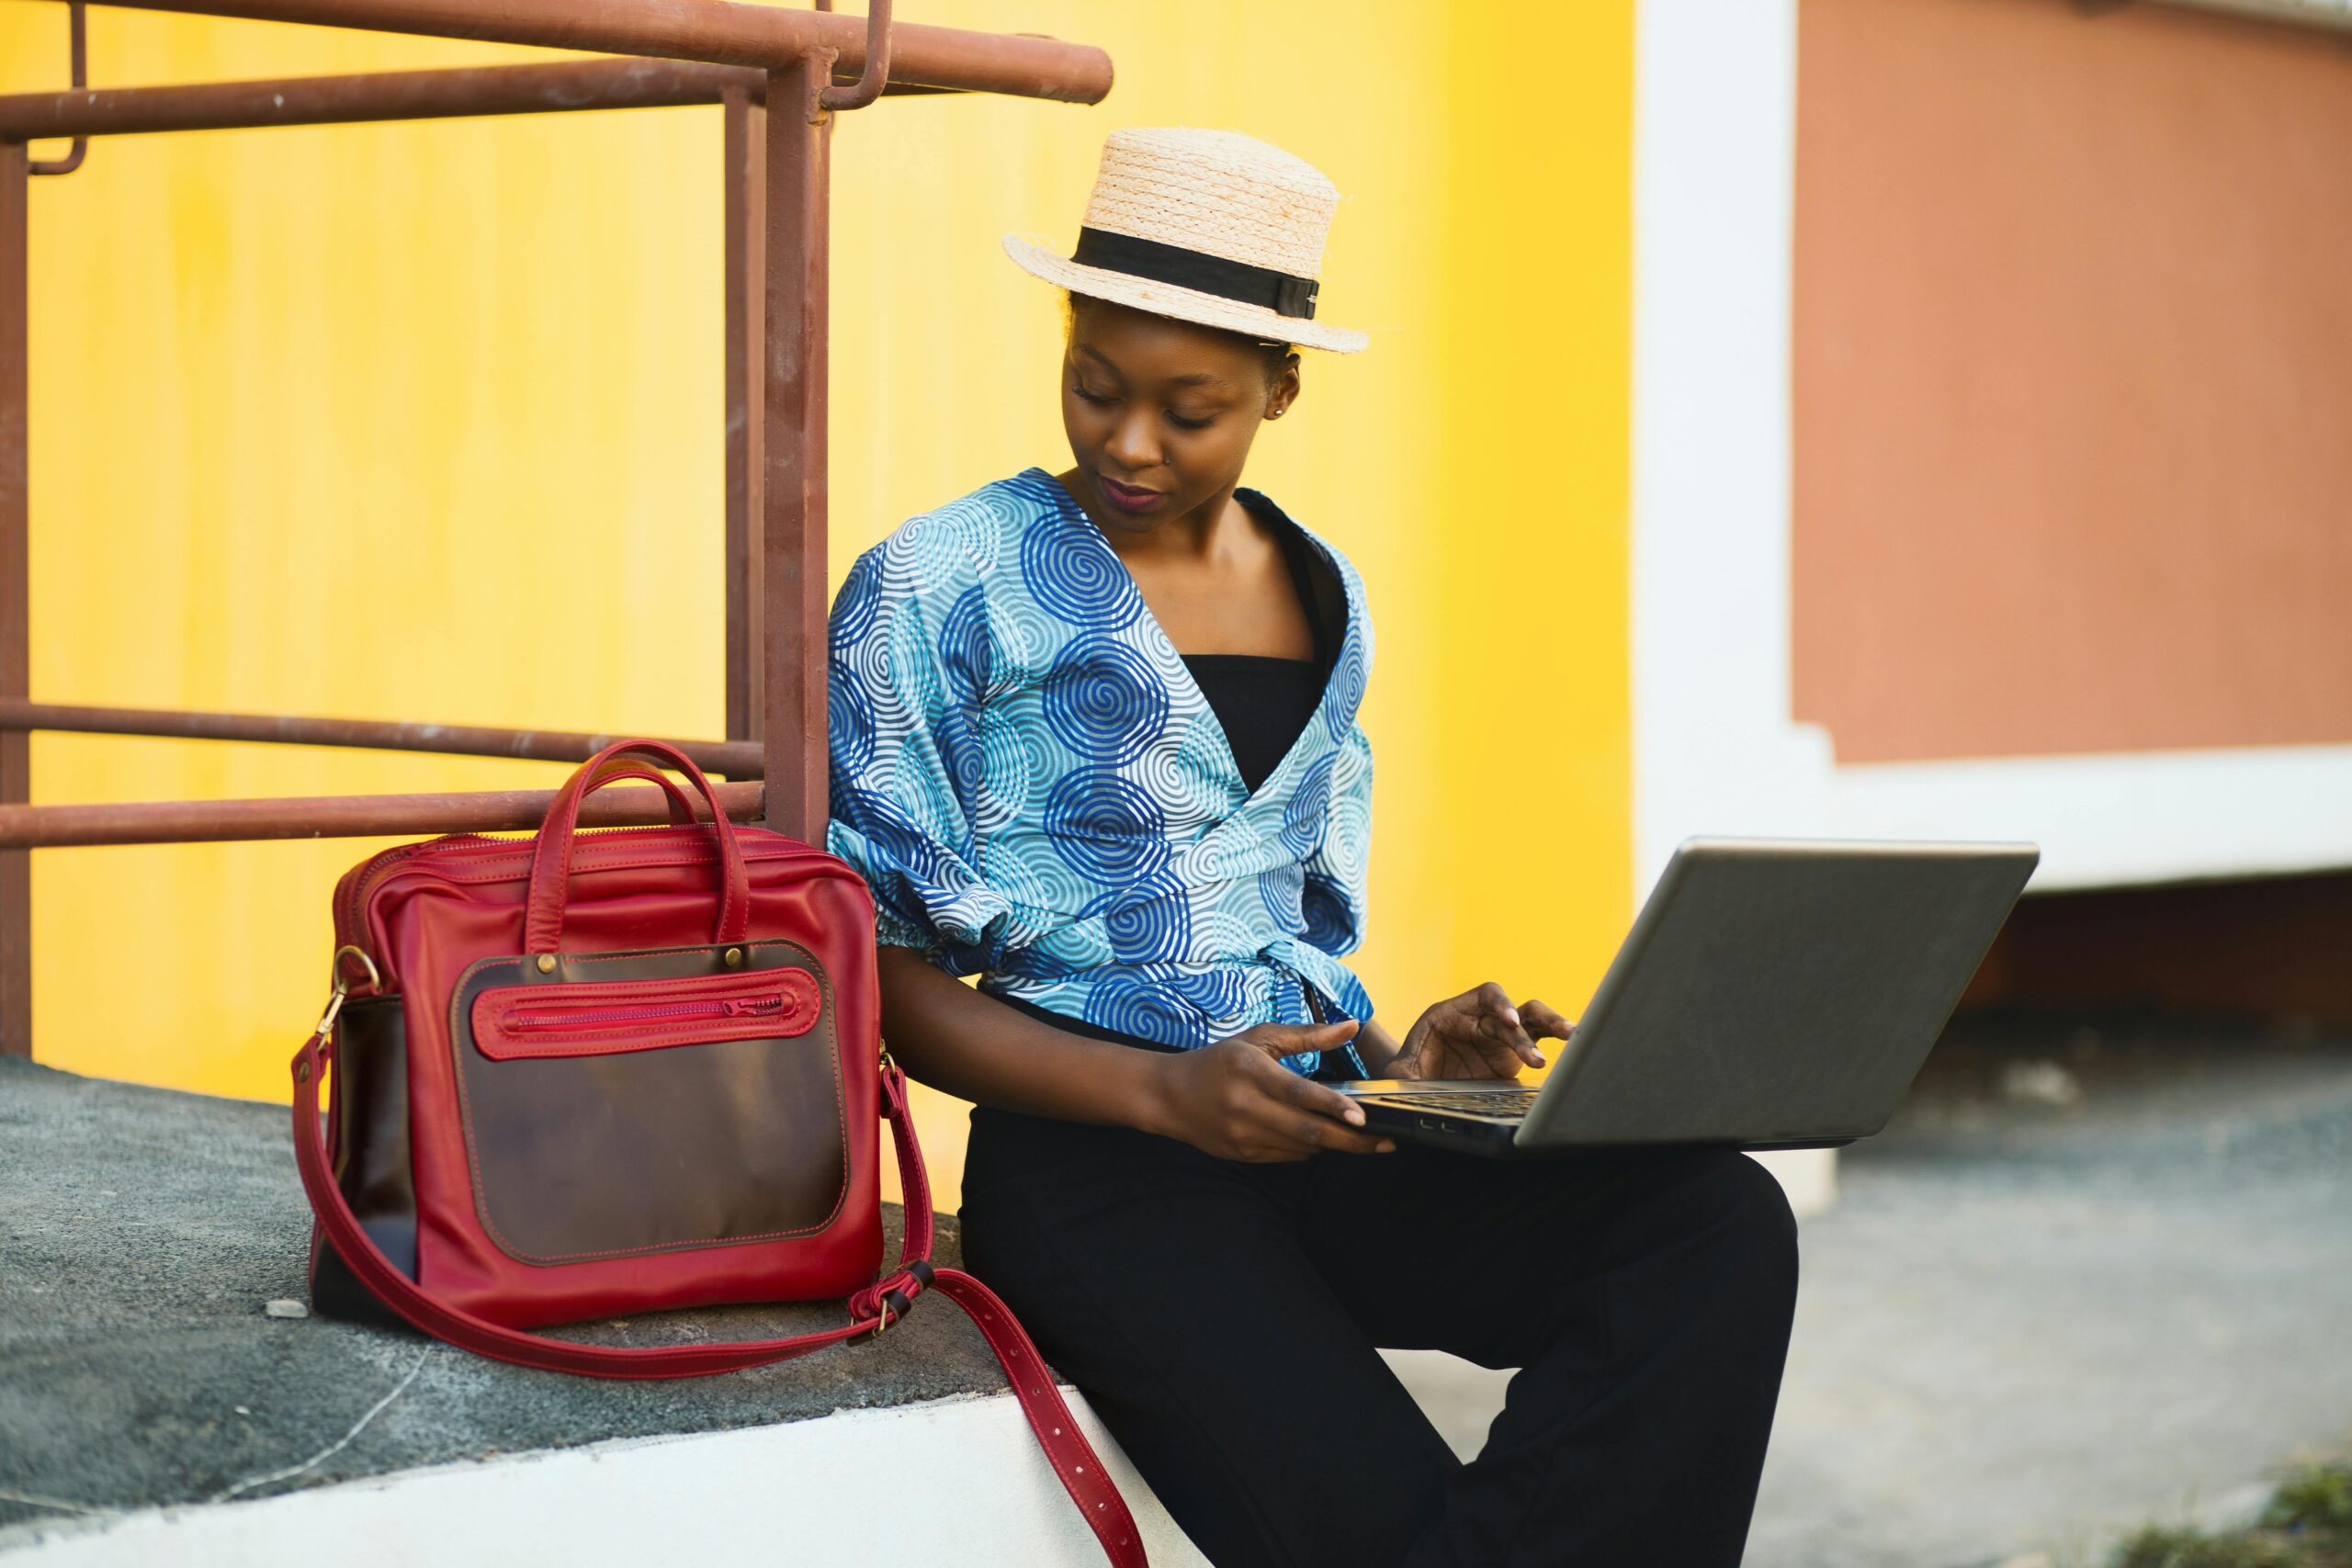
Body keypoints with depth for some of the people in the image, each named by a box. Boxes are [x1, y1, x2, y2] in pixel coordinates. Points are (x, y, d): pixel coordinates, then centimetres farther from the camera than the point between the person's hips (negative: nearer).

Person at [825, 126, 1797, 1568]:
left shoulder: (1321, 598, 19)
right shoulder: (937, 590, 1)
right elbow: (883, 976, -3)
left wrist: (1395, 1058, 3)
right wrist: (1165, 1093, -17)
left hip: (1318, 1150, 6)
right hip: (1094, 1164, -6)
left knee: (1722, 1220, -24)